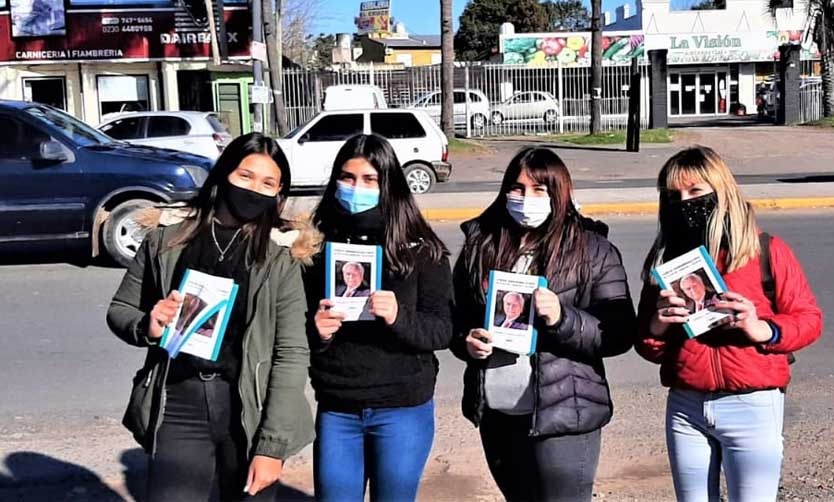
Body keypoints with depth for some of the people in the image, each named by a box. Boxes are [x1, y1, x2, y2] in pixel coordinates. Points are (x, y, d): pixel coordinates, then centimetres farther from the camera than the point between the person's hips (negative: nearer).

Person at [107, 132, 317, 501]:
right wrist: (147, 327, -11)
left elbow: (292, 353, -7)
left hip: (251, 412, -1)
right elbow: (119, 309, 11)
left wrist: (272, 445, -11)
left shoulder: (281, 253, -4)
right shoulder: (169, 235, 1)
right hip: (178, 409, 1)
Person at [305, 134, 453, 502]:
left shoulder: (420, 250, -5)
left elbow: (443, 329, -7)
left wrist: (399, 318, -25)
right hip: (336, 410, 2)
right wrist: (316, 333, -15)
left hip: (402, 410, -2)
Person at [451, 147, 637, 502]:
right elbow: (457, 316, 13)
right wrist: (465, 340, -8)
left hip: (561, 417, -4)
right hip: (494, 413, 4)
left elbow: (620, 335, -7)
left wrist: (562, 318, -22)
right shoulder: (481, 243, 4)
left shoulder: (593, 251, -5)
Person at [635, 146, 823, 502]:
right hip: (685, 408, 4)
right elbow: (649, 349, 9)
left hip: (751, 407, -4)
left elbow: (809, 319, -2)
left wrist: (762, 329, -20)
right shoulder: (666, 260, 6)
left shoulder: (767, 251, -4)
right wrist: (658, 325, -13)